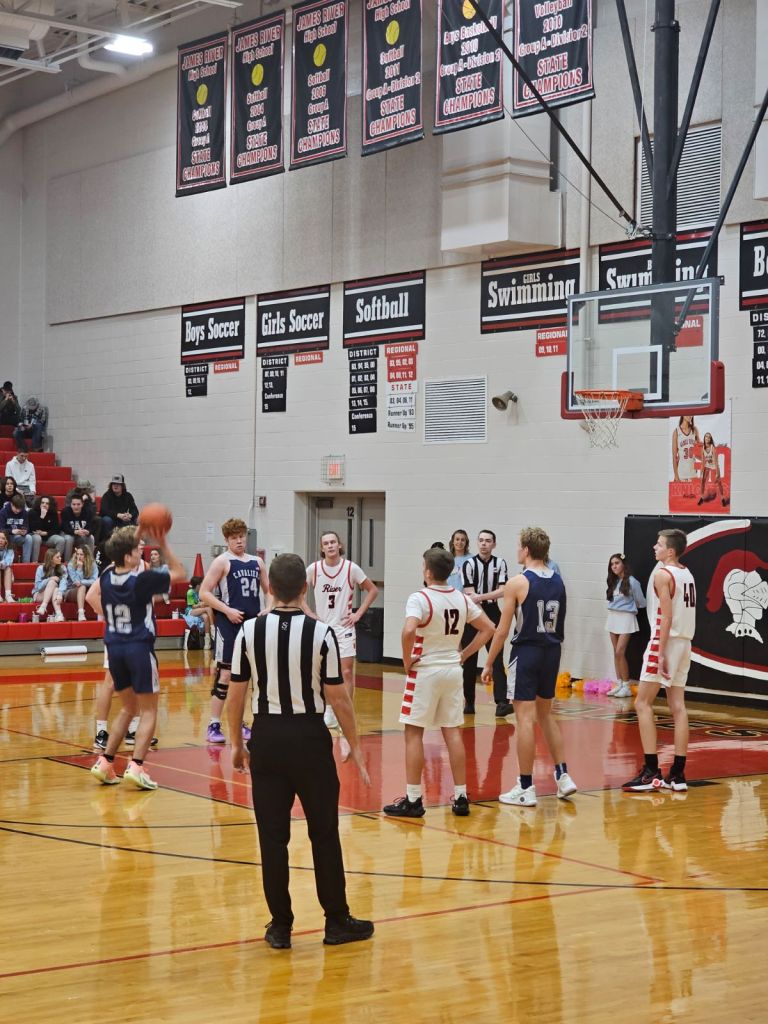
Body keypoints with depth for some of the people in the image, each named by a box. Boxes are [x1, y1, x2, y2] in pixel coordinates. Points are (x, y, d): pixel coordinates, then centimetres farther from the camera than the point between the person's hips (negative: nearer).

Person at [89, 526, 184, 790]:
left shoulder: (107, 576, 1)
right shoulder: (143, 580, -15)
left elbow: (92, 596, 22)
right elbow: (179, 573, 0)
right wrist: (163, 544, 1)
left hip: (114, 647, 6)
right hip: (139, 648, -6)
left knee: (128, 707, 20)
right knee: (148, 710, 2)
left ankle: (105, 762, 14)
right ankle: (135, 767, -11)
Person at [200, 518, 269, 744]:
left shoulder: (257, 562, 12)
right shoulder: (222, 561, -4)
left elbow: (269, 590, 19)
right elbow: (204, 593, -9)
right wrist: (227, 610, -17)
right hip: (229, 625, -6)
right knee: (226, 673, -8)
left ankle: (239, 723, 20)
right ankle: (214, 726, -3)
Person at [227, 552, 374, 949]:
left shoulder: (249, 631, -4)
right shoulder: (321, 633, -9)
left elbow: (236, 693, 0)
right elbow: (337, 696, -7)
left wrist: (237, 744, 12)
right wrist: (354, 745, 4)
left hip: (267, 737, 2)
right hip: (309, 736, -1)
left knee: (272, 835, 7)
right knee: (324, 832, 8)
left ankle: (281, 926, 12)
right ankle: (337, 921, 16)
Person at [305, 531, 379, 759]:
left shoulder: (351, 568, -7)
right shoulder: (314, 569, -4)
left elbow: (372, 590, 4)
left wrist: (358, 614, -2)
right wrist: (309, 614, -3)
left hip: (344, 627, -2)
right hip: (321, 627, 2)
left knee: (346, 673, -10)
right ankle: (329, 713, 30)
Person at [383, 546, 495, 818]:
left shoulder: (420, 598, -14)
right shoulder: (462, 599, 5)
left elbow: (409, 631, -30)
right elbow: (488, 628, 10)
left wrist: (407, 661, -15)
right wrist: (464, 655, 10)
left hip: (425, 671, -6)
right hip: (453, 671, 6)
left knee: (414, 733, 2)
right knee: (452, 732, 10)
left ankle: (413, 800, 3)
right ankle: (461, 797, 12)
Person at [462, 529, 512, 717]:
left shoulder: (500, 563, 2)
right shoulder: (469, 564, -3)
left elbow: (502, 591, -7)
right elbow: (470, 594, -7)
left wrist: (481, 597, -18)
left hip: (493, 612, 1)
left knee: (497, 659, -9)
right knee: (470, 661, 4)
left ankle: (501, 702, -16)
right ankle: (469, 702, 13)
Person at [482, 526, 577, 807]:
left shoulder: (517, 583, -11)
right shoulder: (558, 581, 7)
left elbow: (502, 629, -10)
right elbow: (559, 623, 13)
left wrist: (489, 663, -3)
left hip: (526, 652, -6)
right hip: (552, 652, 6)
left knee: (525, 718, -3)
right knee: (545, 714, 20)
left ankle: (526, 789, 0)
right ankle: (563, 776, 17)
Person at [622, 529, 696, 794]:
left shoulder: (662, 574, -12)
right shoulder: (686, 574, 14)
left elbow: (666, 616, -19)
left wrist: (661, 652, -20)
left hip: (665, 642, -8)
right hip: (684, 642, 8)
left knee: (642, 704, -4)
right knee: (678, 707, 7)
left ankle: (651, 772, -10)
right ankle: (677, 774, 6)